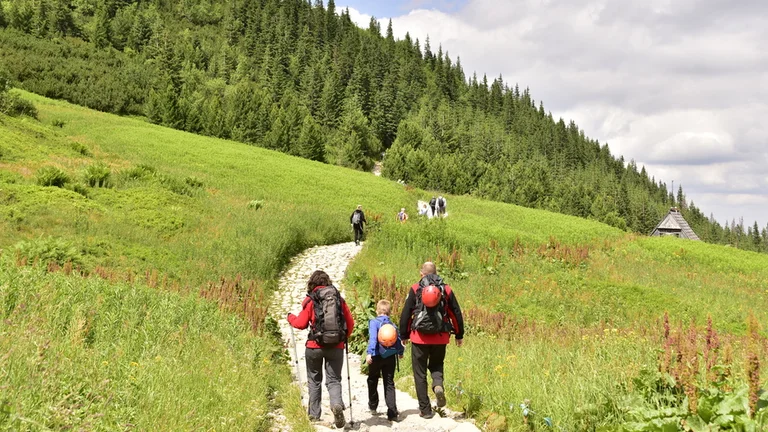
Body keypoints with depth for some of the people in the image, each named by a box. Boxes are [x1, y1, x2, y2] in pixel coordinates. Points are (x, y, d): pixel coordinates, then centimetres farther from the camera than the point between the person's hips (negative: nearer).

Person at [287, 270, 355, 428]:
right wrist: (345, 338, 24)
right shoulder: (339, 298, 3)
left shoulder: (310, 300, -6)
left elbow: (301, 323, -4)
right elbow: (350, 323, 6)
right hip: (336, 347, 1)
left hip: (315, 346, -1)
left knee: (314, 381, 15)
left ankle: (314, 414, 18)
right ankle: (337, 404, -22)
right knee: (334, 380, 6)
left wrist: (290, 317, 17)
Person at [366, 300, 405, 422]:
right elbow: (398, 340, 12)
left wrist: (369, 353, -28)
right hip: (390, 357, 3)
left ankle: (373, 406, 33)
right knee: (389, 384, 3)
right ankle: (392, 413, -8)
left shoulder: (374, 322, -6)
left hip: (376, 357, -3)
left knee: (372, 381, 20)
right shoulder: (393, 325, 6)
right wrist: (400, 352, 32)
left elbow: (373, 338, -20)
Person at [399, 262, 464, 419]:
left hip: (420, 337, -2)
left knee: (420, 373, 8)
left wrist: (404, 335, 11)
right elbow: (456, 313, 9)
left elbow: (406, 313, 0)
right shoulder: (446, 289, 5)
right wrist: (460, 335, 19)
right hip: (440, 337, 2)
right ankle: (438, 385, -9)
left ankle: (425, 409, 6)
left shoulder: (415, 289, -1)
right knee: (436, 365, 23)